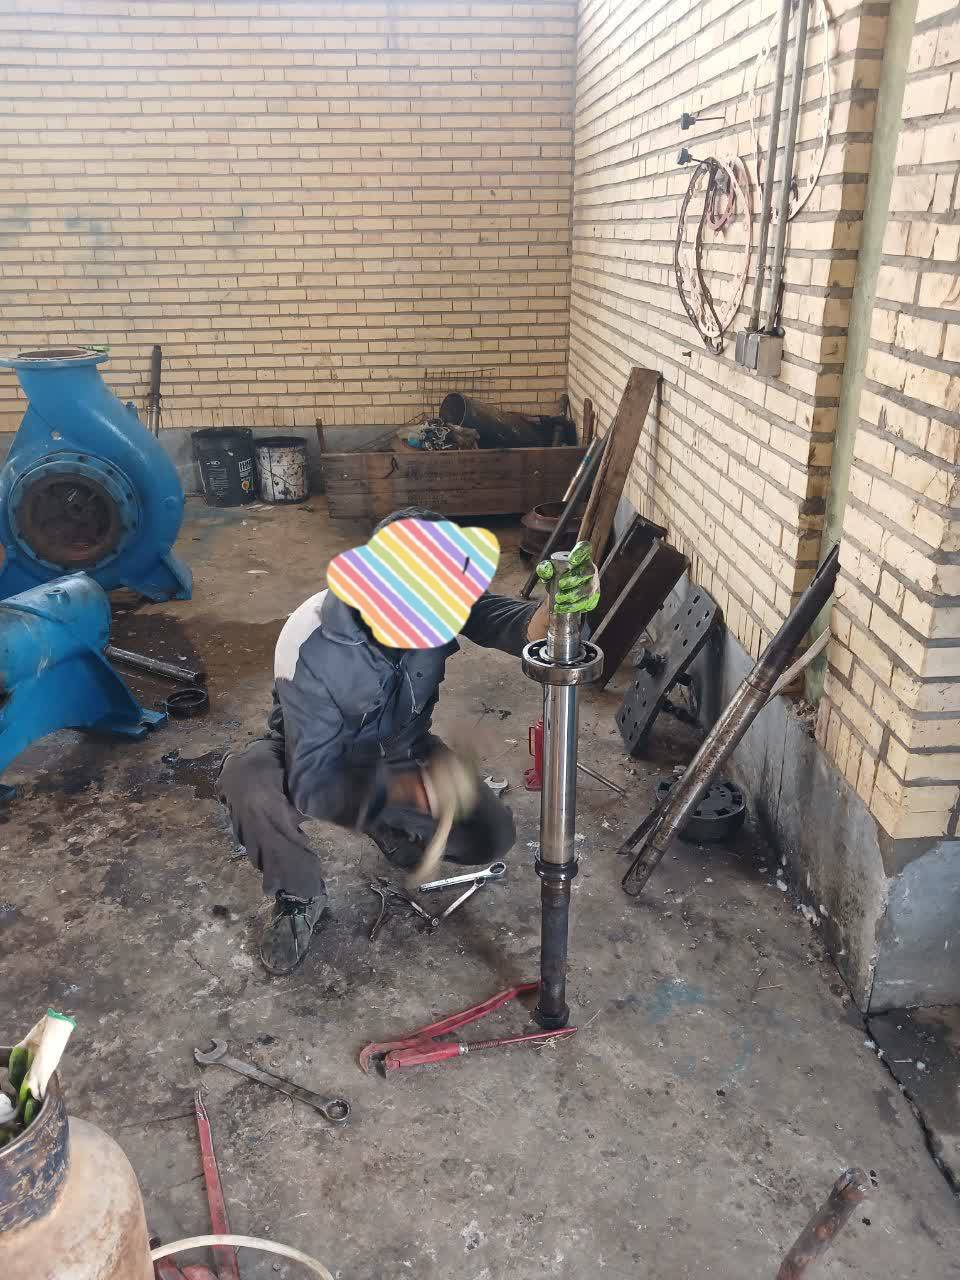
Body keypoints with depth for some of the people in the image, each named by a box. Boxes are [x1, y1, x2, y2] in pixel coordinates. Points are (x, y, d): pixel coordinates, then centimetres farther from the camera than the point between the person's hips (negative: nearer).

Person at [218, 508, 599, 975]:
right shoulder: (310, 645, -37)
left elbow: (513, 625, -37)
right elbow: (313, 783, -40)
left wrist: (560, 604, -61)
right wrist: (414, 787, -55)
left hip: (401, 751, 3)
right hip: (315, 759, -3)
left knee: (492, 834, -18)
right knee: (247, 778, -37)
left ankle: (394, 831, 14)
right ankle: (300, 895, -6)